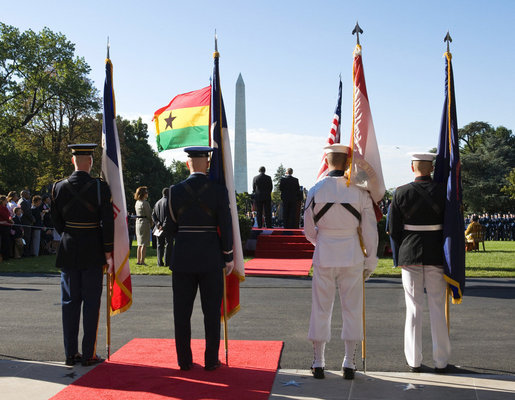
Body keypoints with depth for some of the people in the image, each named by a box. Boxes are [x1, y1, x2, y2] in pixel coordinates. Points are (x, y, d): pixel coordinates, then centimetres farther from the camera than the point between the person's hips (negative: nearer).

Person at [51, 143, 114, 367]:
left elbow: (56, 222, 8)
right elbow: (107, 223, -10)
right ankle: (88, 355, 7)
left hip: (68, 251, 3)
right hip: (93, 252, -3)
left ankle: (71, 353, 14)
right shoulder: (100, 187, -10)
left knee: (69, 302, 9)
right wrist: (108, 253, -4)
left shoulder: (58, 188, 0)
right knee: (91, 302, 4)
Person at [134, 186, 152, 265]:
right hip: (145, 223, -8)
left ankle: (138, 261, 16)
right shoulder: (145, 203, -14)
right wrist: (151, 222, 6)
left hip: (138, 222, 8)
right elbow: (149, 214, -12)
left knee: (140, 243, 14)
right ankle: (142, 261, -5)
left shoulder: (137, 202, 11)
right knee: (144, 244, -4)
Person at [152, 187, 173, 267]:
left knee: (160, 245, 10)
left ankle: (160, 262, 7)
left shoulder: (157, 203, 14)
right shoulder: (169, 202, -8)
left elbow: (153, 215, 9)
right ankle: (167, 262, -5)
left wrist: (158, 224, -2)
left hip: (159, 227, 6)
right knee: (169, 245, -2)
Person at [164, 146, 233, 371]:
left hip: (183, 259, 1)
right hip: (211, 259, -1)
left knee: (182, 311, 9)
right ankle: (211, 360, 13)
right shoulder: (218, 191, -7)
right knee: (211, 312, 8)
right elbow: (225, 226, -6)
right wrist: (229, 257, 4)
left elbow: (171, 227, 4)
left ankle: (184, 360, 15)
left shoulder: (175, 191, -2)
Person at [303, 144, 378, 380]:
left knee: (321, 308, 9)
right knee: (351, 308, 9)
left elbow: (309, 230, 3)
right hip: (352, 256, 0)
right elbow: (369, 229, -2)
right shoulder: (359, 191, -6)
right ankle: (349, 364, 13)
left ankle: (318, 363, 16)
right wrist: (370, 261, 8)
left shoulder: (316, 190, -5)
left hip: (324, 255, 0)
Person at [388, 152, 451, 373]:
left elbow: (393, 230, -3)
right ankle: (441, 361, 13)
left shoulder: (401, 193, -5)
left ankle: (413, 361, 12)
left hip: (409, 255, 0)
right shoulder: (443, 191, -5)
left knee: (414, 309, 8)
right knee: (438, 309, 8)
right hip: (436, 256, 0)